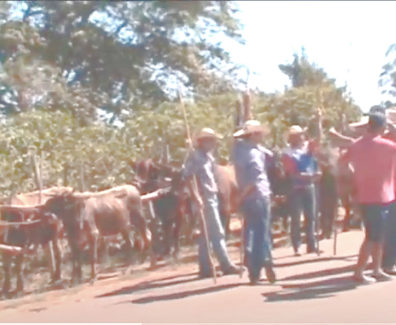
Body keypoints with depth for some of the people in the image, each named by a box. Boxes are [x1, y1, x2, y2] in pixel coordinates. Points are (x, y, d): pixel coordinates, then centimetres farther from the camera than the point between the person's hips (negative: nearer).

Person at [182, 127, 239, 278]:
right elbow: (187, 177, -20)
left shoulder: (208, 157, 15)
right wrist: (196, 196, -25)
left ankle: (205, 269, 14)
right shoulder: (196, 156, -13)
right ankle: (226, 265, -3)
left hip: (212, 198, 9)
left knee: (206, 235, 10)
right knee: (217, 233, -7)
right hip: (205, 199, -9)